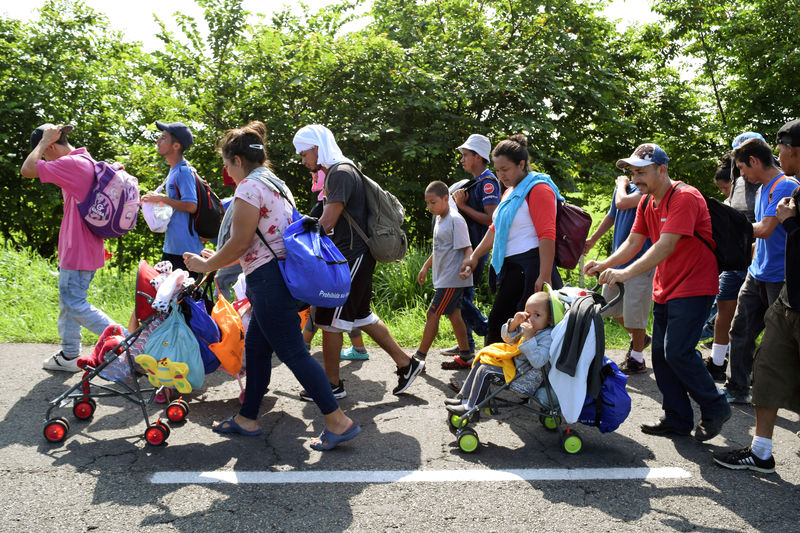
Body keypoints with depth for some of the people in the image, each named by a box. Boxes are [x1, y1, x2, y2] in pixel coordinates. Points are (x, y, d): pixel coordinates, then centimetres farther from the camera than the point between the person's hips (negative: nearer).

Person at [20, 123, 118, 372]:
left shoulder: (71, 164, -19)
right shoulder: (86, 161, 13)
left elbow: (27, 170, -20)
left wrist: (44, 140, -11)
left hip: (78, 250, -10)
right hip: (83, 248, 10)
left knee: (75, 305, -5)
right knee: (68, 301, 17)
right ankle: (69, 355, 25)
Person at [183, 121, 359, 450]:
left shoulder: (249, 187, -11)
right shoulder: (273, 183, 20)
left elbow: (240, 243, -14)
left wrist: (206, 265, 1)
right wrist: (215, 259, 25)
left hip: (269, 278, -10)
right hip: (284, 273, 10)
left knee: (292, 352, -7)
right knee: (256, 348, 17)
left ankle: (338, 421, -6)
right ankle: (247, 418, 27)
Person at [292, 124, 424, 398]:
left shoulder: (341, 172, -15)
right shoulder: (337, 172, 17)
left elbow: (327, 223, -21)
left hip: (352, 257, -10)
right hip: (355, 255, 10)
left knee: (330, 320, -3)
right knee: (362, 315, 15)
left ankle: (332, 384, 8)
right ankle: (406, 363, 20)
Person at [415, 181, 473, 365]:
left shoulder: (456, 220, -15)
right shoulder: (439, 219, 13)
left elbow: (467, 248, -19)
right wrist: (426, 267, 27)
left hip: (452, 278, -9)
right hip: (443, 278, 9)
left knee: (433, 314, -7)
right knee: (453, 314, 12)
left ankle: (419, 358, -2)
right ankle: (466, 355, 20)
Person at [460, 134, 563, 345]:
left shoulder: (538, 189, -9)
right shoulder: (510, 192, 21)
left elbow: (547, 236, -18)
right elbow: (496, 228, 30)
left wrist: (544, 277, -24)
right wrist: (474, 257, 25)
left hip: (530, 269, -10)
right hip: (511, 268, 10)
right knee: (497, 321, 12)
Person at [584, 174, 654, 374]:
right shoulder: (625, 187, 10)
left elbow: (623, 203, -29)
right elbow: (611, 216, 23)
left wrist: (621, 184, -8)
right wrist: (592, 240, 27)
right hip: (619, 258, 8)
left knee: (634, 310, -4)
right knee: (610, 305, 16)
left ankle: (637, 359, 13)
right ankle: (638, 338, 38)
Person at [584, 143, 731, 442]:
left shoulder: (685, 197, -19)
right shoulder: (646, 202, 9)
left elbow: (666, 245, -29)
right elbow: (633, 242, 7)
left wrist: (626, 273, -37)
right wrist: (604, 265, -10)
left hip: (693, 287, -9)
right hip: (664, 290, 9)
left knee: (677, 352, -15)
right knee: (661, 354, 7)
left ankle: (715, 408, 6)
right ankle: (677, 419, 18)